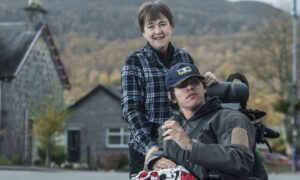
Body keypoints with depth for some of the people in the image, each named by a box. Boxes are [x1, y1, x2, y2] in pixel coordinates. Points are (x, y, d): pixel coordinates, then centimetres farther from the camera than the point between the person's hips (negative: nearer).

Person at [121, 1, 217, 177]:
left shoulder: (185, 58, 10)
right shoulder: (134, 62, -2)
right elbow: (131, 109, -8)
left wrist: (208, 84, 0)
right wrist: (150, 146, -20)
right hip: (146, 150, -3)